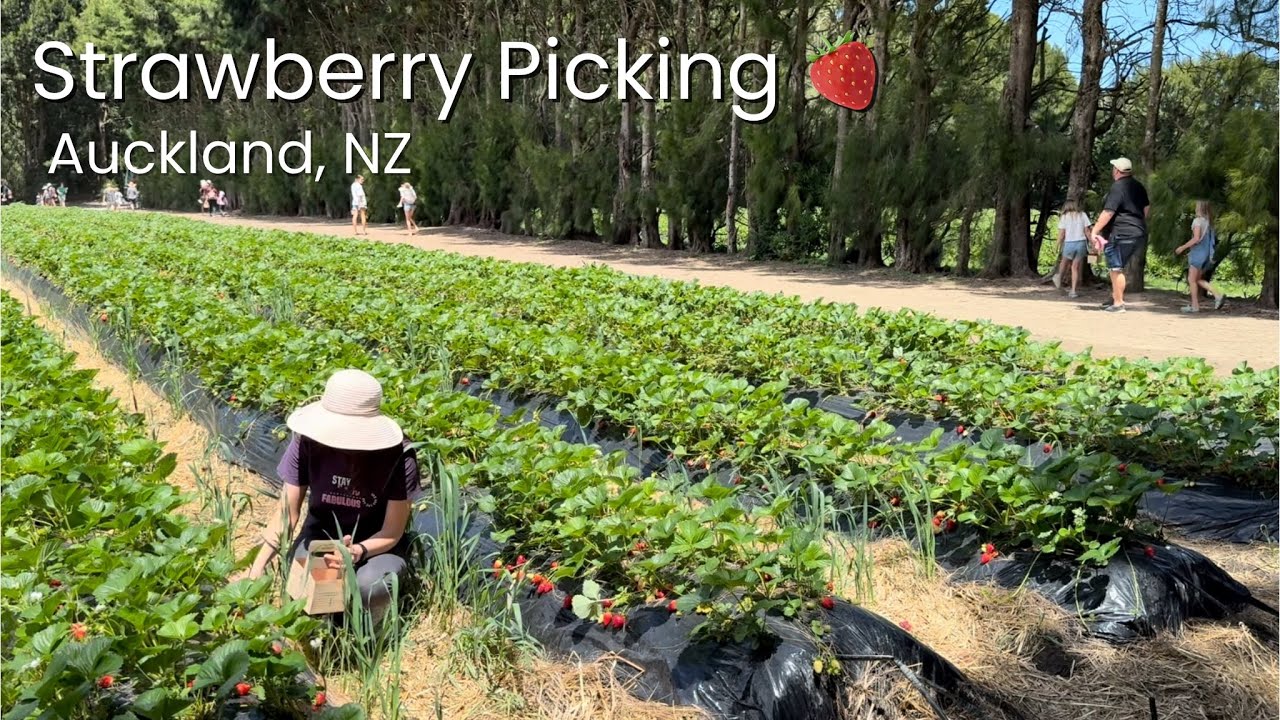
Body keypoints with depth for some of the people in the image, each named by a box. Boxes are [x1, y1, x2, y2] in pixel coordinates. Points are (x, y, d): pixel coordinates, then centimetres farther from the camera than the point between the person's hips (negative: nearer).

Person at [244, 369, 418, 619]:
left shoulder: (397, 454, -26)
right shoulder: (308, 442, -21)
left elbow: (393, 532, -17)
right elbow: (287, 513, -14)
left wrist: (358, 551, -38)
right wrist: (257, 569, -26)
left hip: (377, 545, -2)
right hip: (320, 536, 2)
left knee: (368, 587, -35)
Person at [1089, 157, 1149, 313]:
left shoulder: (1118, 187, -15)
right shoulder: (1138, 186, 14)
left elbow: (1108, 213, -21)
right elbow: (1147, 208, 23)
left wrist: (1095, 230, -17)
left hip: (1121, 234, -10)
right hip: (1138, 233, 10)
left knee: (1116, 268, -5)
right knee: (1117, 268, 20)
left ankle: (1118, 303, -5)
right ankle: (1116, 298, 26)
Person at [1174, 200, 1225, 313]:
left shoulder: (1198, 221, -11)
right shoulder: (1209, 222, 12)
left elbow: (1196, 239, -19)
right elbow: (1214, 239, 15)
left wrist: (1182, 247, -12)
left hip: (1198, 253, -8)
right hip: (1207, 254, 8)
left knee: (1192, 279, -1)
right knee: (1198, 279, 15)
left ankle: (1195, 305, -1)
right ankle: (1218, 295, 3)